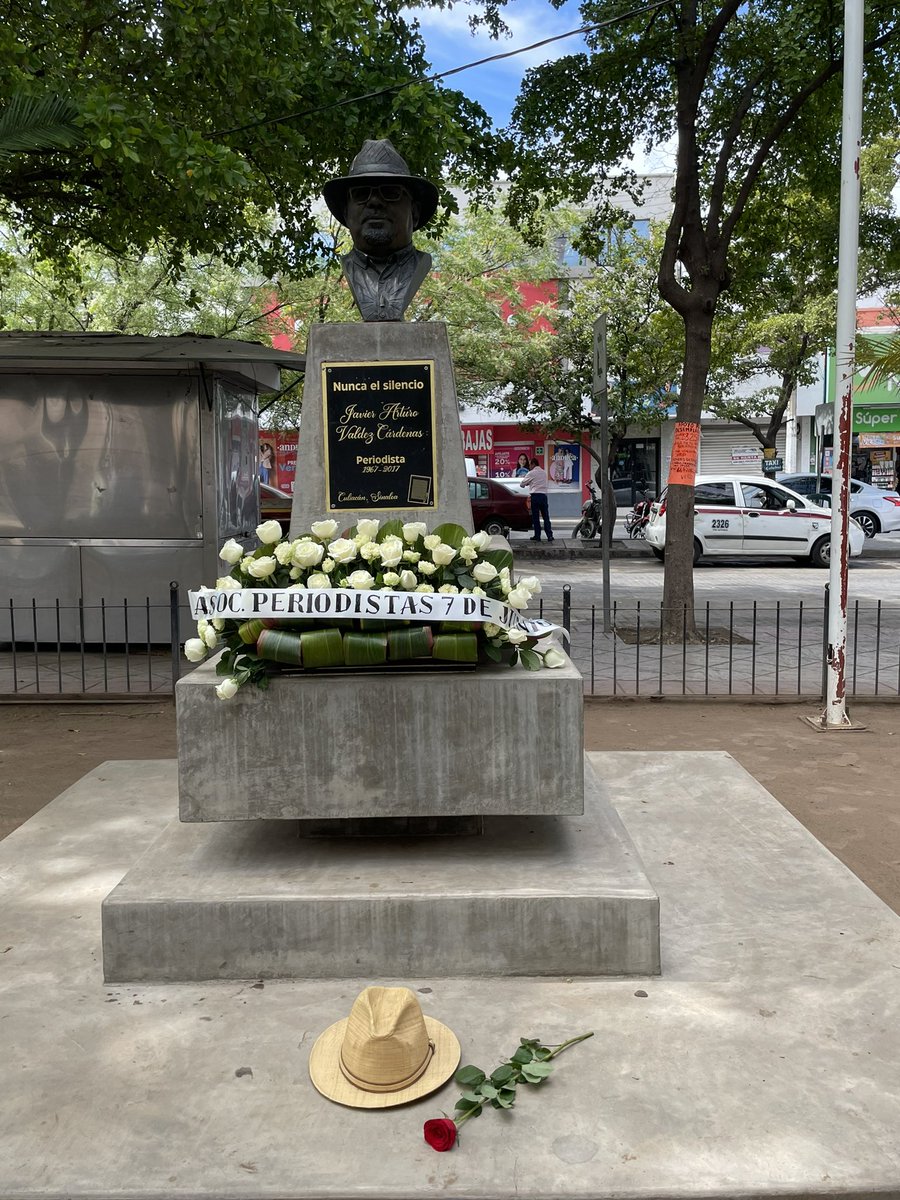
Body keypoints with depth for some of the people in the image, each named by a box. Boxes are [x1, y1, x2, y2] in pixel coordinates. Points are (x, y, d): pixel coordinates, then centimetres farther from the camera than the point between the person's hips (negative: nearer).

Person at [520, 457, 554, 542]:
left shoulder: (531, 473, -4)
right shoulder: (544, 472, 14)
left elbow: (522, 484, 2)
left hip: (535, 496, -4)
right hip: (544, 495, 4)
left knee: (535, 517, 2)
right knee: (546, 517, 5)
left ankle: (537, 536, 4)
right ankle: (549, 535, -1)